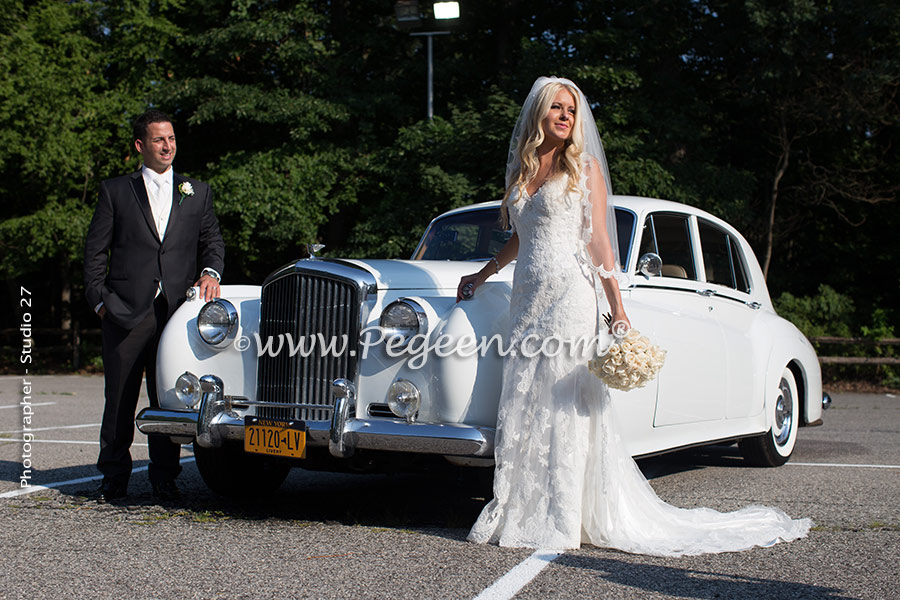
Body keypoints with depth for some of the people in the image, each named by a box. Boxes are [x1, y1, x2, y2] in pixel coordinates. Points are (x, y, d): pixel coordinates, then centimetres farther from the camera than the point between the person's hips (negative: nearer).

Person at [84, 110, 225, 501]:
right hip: (126, 312, -1)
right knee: (119, 399, 3)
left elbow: (212, 240, 16)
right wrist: (99, 300, 0)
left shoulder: (197, 192, 16)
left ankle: (164, 476, 12)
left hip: (176, 310, 1)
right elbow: (94, 250, 9)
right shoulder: (115, 191, 10)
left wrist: (211, 271, -4)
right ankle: (114, 475, 15)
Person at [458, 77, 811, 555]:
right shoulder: (519, 170, 15)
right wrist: (480, 276, 34)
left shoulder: (584, 168, 2)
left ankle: (558, 520, -1)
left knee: (563, 405, -5)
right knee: (522, 404, 2)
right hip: (525, 299, 5)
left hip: (569, 295, -5)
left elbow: (600, 242, -2)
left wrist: (618, 312, -8)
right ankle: (516, 513, 8)